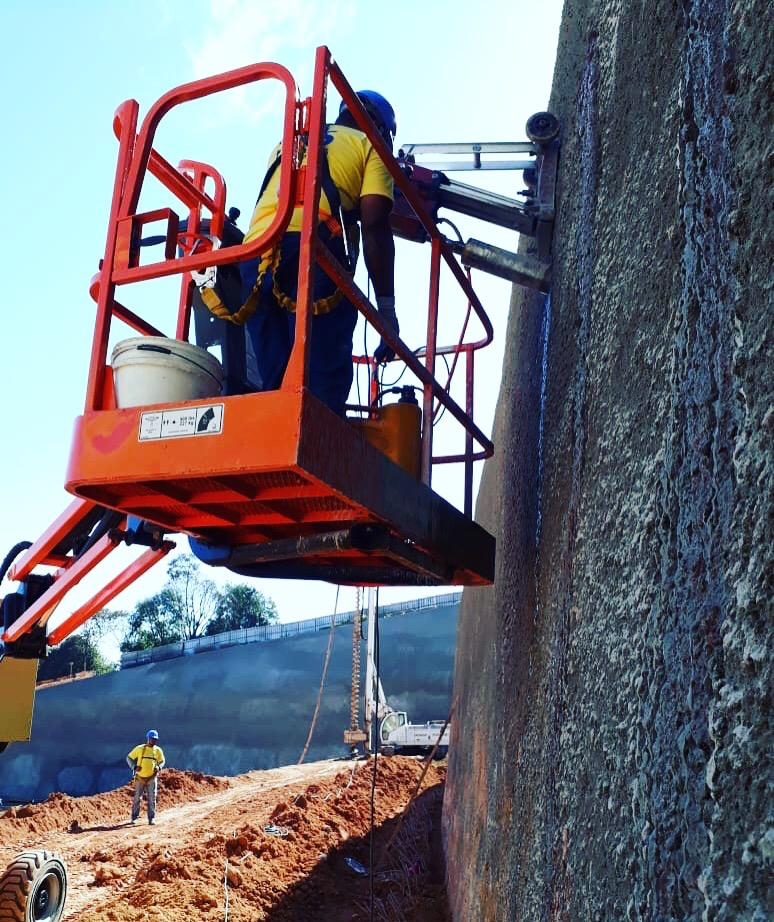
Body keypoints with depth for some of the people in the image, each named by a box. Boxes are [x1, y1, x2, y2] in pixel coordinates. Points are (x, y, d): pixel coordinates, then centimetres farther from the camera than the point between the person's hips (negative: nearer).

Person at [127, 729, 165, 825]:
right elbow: (129, 758, 2)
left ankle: (152, 818, 4)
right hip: (140, 778, -1)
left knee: (152, 799, -3)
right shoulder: (139, 748, -5)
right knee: (137, 798, 5)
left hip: (152, 778, 1)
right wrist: (134, 766, -14)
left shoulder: (158, 750, 2)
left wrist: (158, 767, -8)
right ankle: (134, 817, 20)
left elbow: (162, 761, 14)